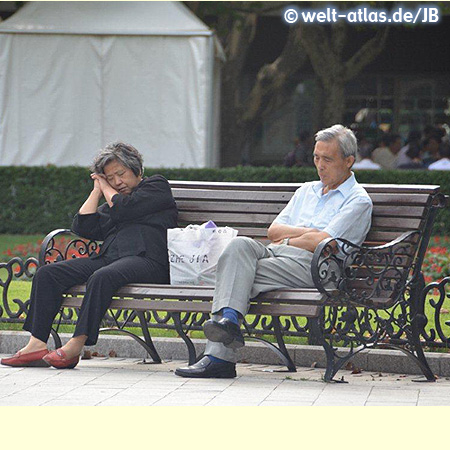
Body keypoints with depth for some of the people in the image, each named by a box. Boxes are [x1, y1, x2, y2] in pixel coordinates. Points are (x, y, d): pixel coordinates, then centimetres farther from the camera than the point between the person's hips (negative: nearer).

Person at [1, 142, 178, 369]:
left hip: (146, 259, -7)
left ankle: (75, 346, -39)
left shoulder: (157, 185, 12)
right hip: (108, 258, 7)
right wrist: (97, 191, 20)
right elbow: (83, 227, 17)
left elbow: (123, 209, -5)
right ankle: (37, 344, -23)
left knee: (102, 277, -39)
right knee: (47, 273, -11)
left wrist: (106, 188, 12)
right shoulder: (111, 200, 32)